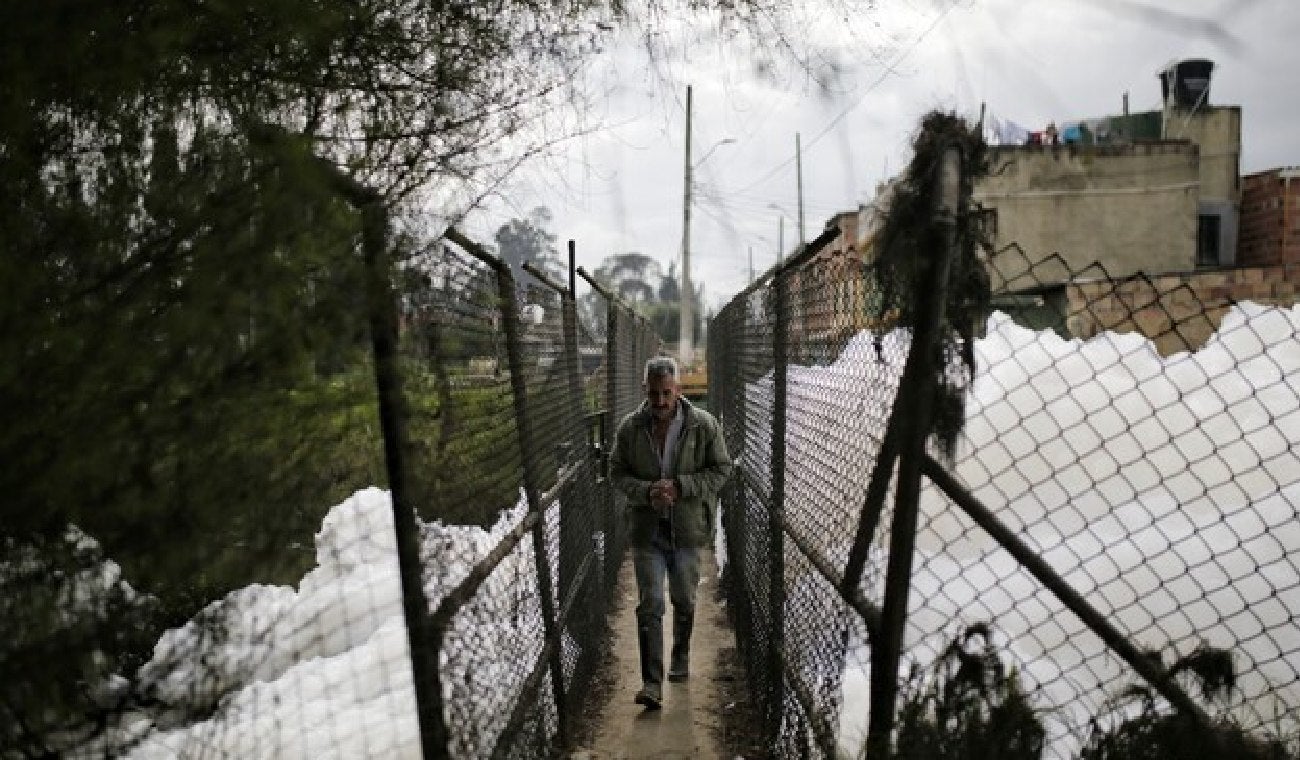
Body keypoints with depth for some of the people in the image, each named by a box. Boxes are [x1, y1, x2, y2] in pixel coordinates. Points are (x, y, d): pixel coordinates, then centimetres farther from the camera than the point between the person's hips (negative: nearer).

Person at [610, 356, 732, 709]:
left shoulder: (704, 424, -8)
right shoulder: (630, 427, -4)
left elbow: (721, 469, -4)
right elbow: (617, 473, 2)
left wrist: (680, 487, -18)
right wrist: (646, 492, -18)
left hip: (687, 529, 0)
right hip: (647, 530, 0)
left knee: (684, 601, 17)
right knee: (649, 606, -5)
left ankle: (681, 658, 41)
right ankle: (652, 684, -4)